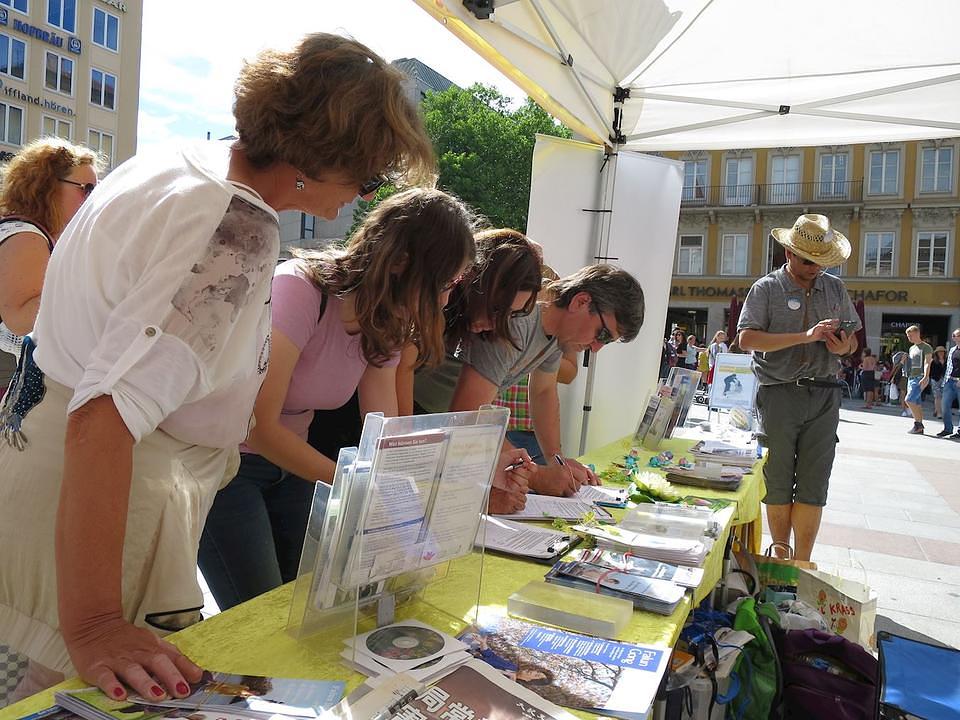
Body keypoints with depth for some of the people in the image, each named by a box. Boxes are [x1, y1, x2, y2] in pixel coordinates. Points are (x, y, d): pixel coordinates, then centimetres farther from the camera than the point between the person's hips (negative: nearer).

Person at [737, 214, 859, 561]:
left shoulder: (835, 288, 15)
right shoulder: (766, 288, 1)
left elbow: (852, 339, 21)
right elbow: (747, 338, -12)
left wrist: (844, 346, -4)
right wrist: (806, 336, -18)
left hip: (824, 396, 3)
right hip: (779, 395, -3)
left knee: (813, 484, 2)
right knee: (778, 482, 5)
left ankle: (801, 566, 10)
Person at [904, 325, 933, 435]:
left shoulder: (926, 347, -3)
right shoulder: (911, 348, 21)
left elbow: (927, 364, -14)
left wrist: (925, 378, -23)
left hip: (920, 378, -8)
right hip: (911, 378, 8)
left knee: (909, 399, -19)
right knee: (916, 403, 5)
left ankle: (918, 424, -11)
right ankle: (919, 428, 7)